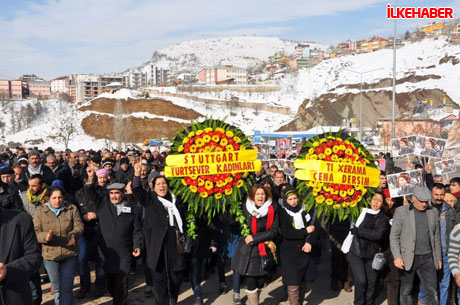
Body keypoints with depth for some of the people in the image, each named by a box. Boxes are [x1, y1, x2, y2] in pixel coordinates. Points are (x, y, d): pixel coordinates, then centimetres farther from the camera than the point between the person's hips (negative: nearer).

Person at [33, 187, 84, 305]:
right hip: (50, 255, 1)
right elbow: (36, 232, -5)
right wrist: (45, 236, -27)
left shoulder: (72, 209, -1)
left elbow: (79, 226, -5)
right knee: (57, 288, 16)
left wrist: (73, 235, -27)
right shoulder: (40, 211, -1)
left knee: (66, 288, 1)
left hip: (70, 254, -1)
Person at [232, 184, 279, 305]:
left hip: (265, 251, 1)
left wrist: (255, 238, -13)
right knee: (251, 283, -3)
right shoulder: (246, 208, -1)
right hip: (248, 251, -1)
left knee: (261, 282, 7)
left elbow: (274, 231, -6)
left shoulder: (272, 210, -2)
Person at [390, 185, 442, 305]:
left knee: (432, 293, 2)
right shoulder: (401, 211, -3)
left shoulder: (433, 211, 9)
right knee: (406, 291, 8)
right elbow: (394, 236, -4)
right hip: (408, 258, -2)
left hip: (428, 258, 3)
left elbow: (437, 236, 14)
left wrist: (439, 257, 13)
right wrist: (397, 257, -13)